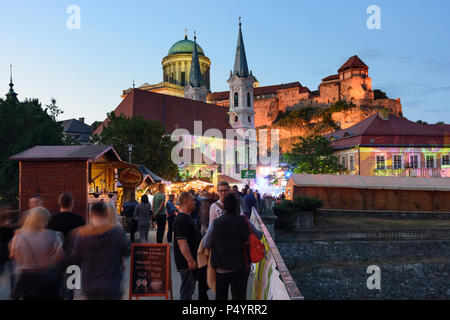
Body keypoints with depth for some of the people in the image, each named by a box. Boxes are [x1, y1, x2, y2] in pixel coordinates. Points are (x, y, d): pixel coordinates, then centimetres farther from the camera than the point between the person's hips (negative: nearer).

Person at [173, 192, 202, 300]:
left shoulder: (187, 217, 13)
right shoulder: (181, 220, -21)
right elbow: (181, 242, -26)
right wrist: (190, 260, -25)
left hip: (191, 259, 10)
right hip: (186, 262, -10)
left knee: (189, 288, 20)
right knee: (187, 289, -1)